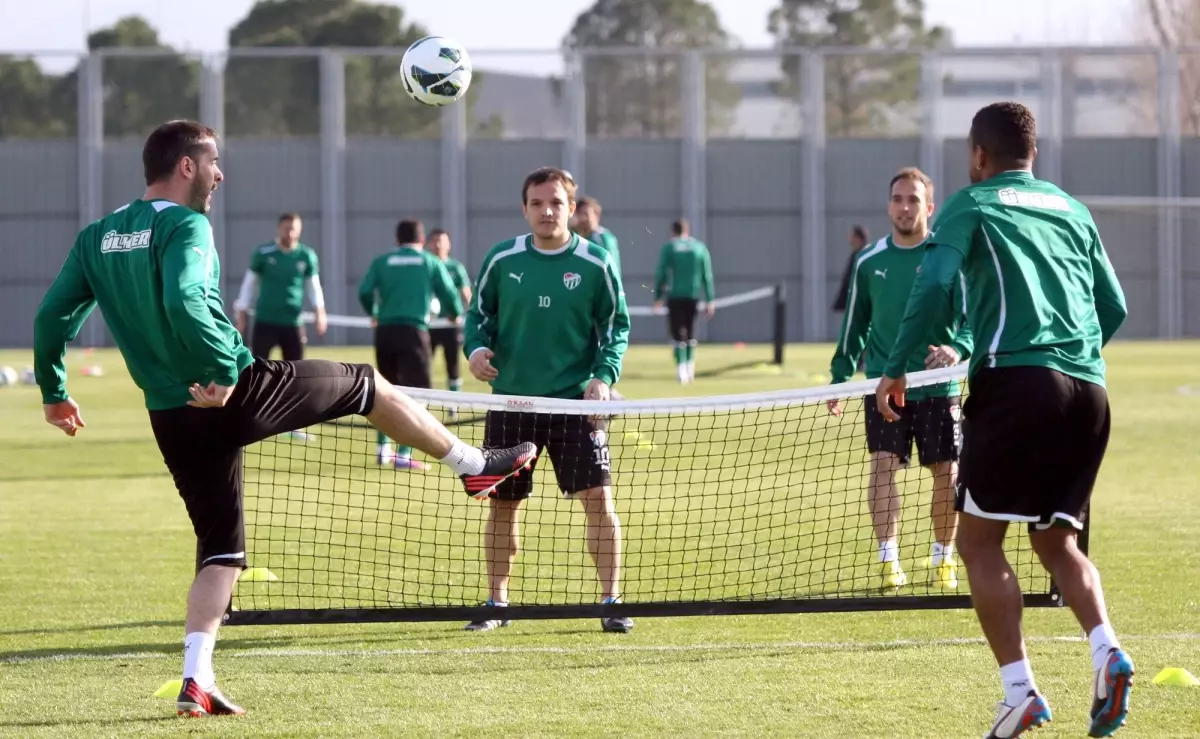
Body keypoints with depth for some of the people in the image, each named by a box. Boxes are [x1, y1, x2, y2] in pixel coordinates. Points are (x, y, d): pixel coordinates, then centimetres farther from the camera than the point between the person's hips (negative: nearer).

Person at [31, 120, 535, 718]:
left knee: (220, 549, 13)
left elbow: (52, 315, 9)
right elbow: (183, 302, -30)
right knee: (368, 386, 14)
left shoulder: (97, 237, 10)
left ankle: (196, 678, 0)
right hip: (233, 394, -7)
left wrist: (54, 392, 17)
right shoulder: (185, 226, -13)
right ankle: (472, 463, 27)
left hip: (172, 416, 7)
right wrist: (224, 370, -26)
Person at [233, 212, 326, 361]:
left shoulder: (306, 256, 1)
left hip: (293, 323, 2)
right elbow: (249, 284, 5)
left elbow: (314, 286, 9)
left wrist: (319, 313, -5)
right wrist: (241, 316, 4)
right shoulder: (263, 253, -3)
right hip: (265, 321, -2)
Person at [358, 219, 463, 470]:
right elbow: (449, 294, 5)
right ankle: (404, 454, -11)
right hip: (413, 330, -4)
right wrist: (456, 313, 27)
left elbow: (365, 292, 0)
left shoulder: (381, 262, 9)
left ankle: (382, 449, 23)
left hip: (385, 331, 4)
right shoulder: (430, 262, 6)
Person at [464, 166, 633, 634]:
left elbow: (616, 327, 3)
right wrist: (476, 349, -10)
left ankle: (611, 602, 0)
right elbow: (479, 314, 11)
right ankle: (496, 603, 21)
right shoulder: (501, 261, 0)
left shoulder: (595, 265, -4)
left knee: (598, 499, -9)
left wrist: (604, 375, -12)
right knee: (502, 504, 8)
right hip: (511, 399, 2)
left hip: (575, 402, -2)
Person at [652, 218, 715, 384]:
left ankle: (681, 367, -15)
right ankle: (690, 367, 17)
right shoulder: (699, 247, 6)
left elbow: (661, 274, -3)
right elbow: (707, 276, 5)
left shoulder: (668, 248, -1)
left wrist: (658, 297, 4)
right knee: (690, 331, 17)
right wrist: (709, 300, 7)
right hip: (693, 295, 3)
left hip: (675, 296, -3)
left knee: (678, 333, -2)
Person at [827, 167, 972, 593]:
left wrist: (957, 349, -29)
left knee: (946, 473, 4)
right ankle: (888, 561, -12)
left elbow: (972, 318, -9)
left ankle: (943, 560, 21)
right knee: (883, 465, -12)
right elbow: (854, 323, 15)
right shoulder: (870, 262, 5)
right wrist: (839, 378, 13)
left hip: (938, 386, -1)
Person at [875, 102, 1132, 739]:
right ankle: (1105, 649, -12)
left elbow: (933, 288, -7)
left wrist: (896, 370, 2)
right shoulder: (1072, 210, 22)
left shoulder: (971, 206, 7)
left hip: (1015, 381, -5)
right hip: (1087, 389, 5)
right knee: (1057, 538, 15)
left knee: (979, 541, 2)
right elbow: (1114, 307, 21)